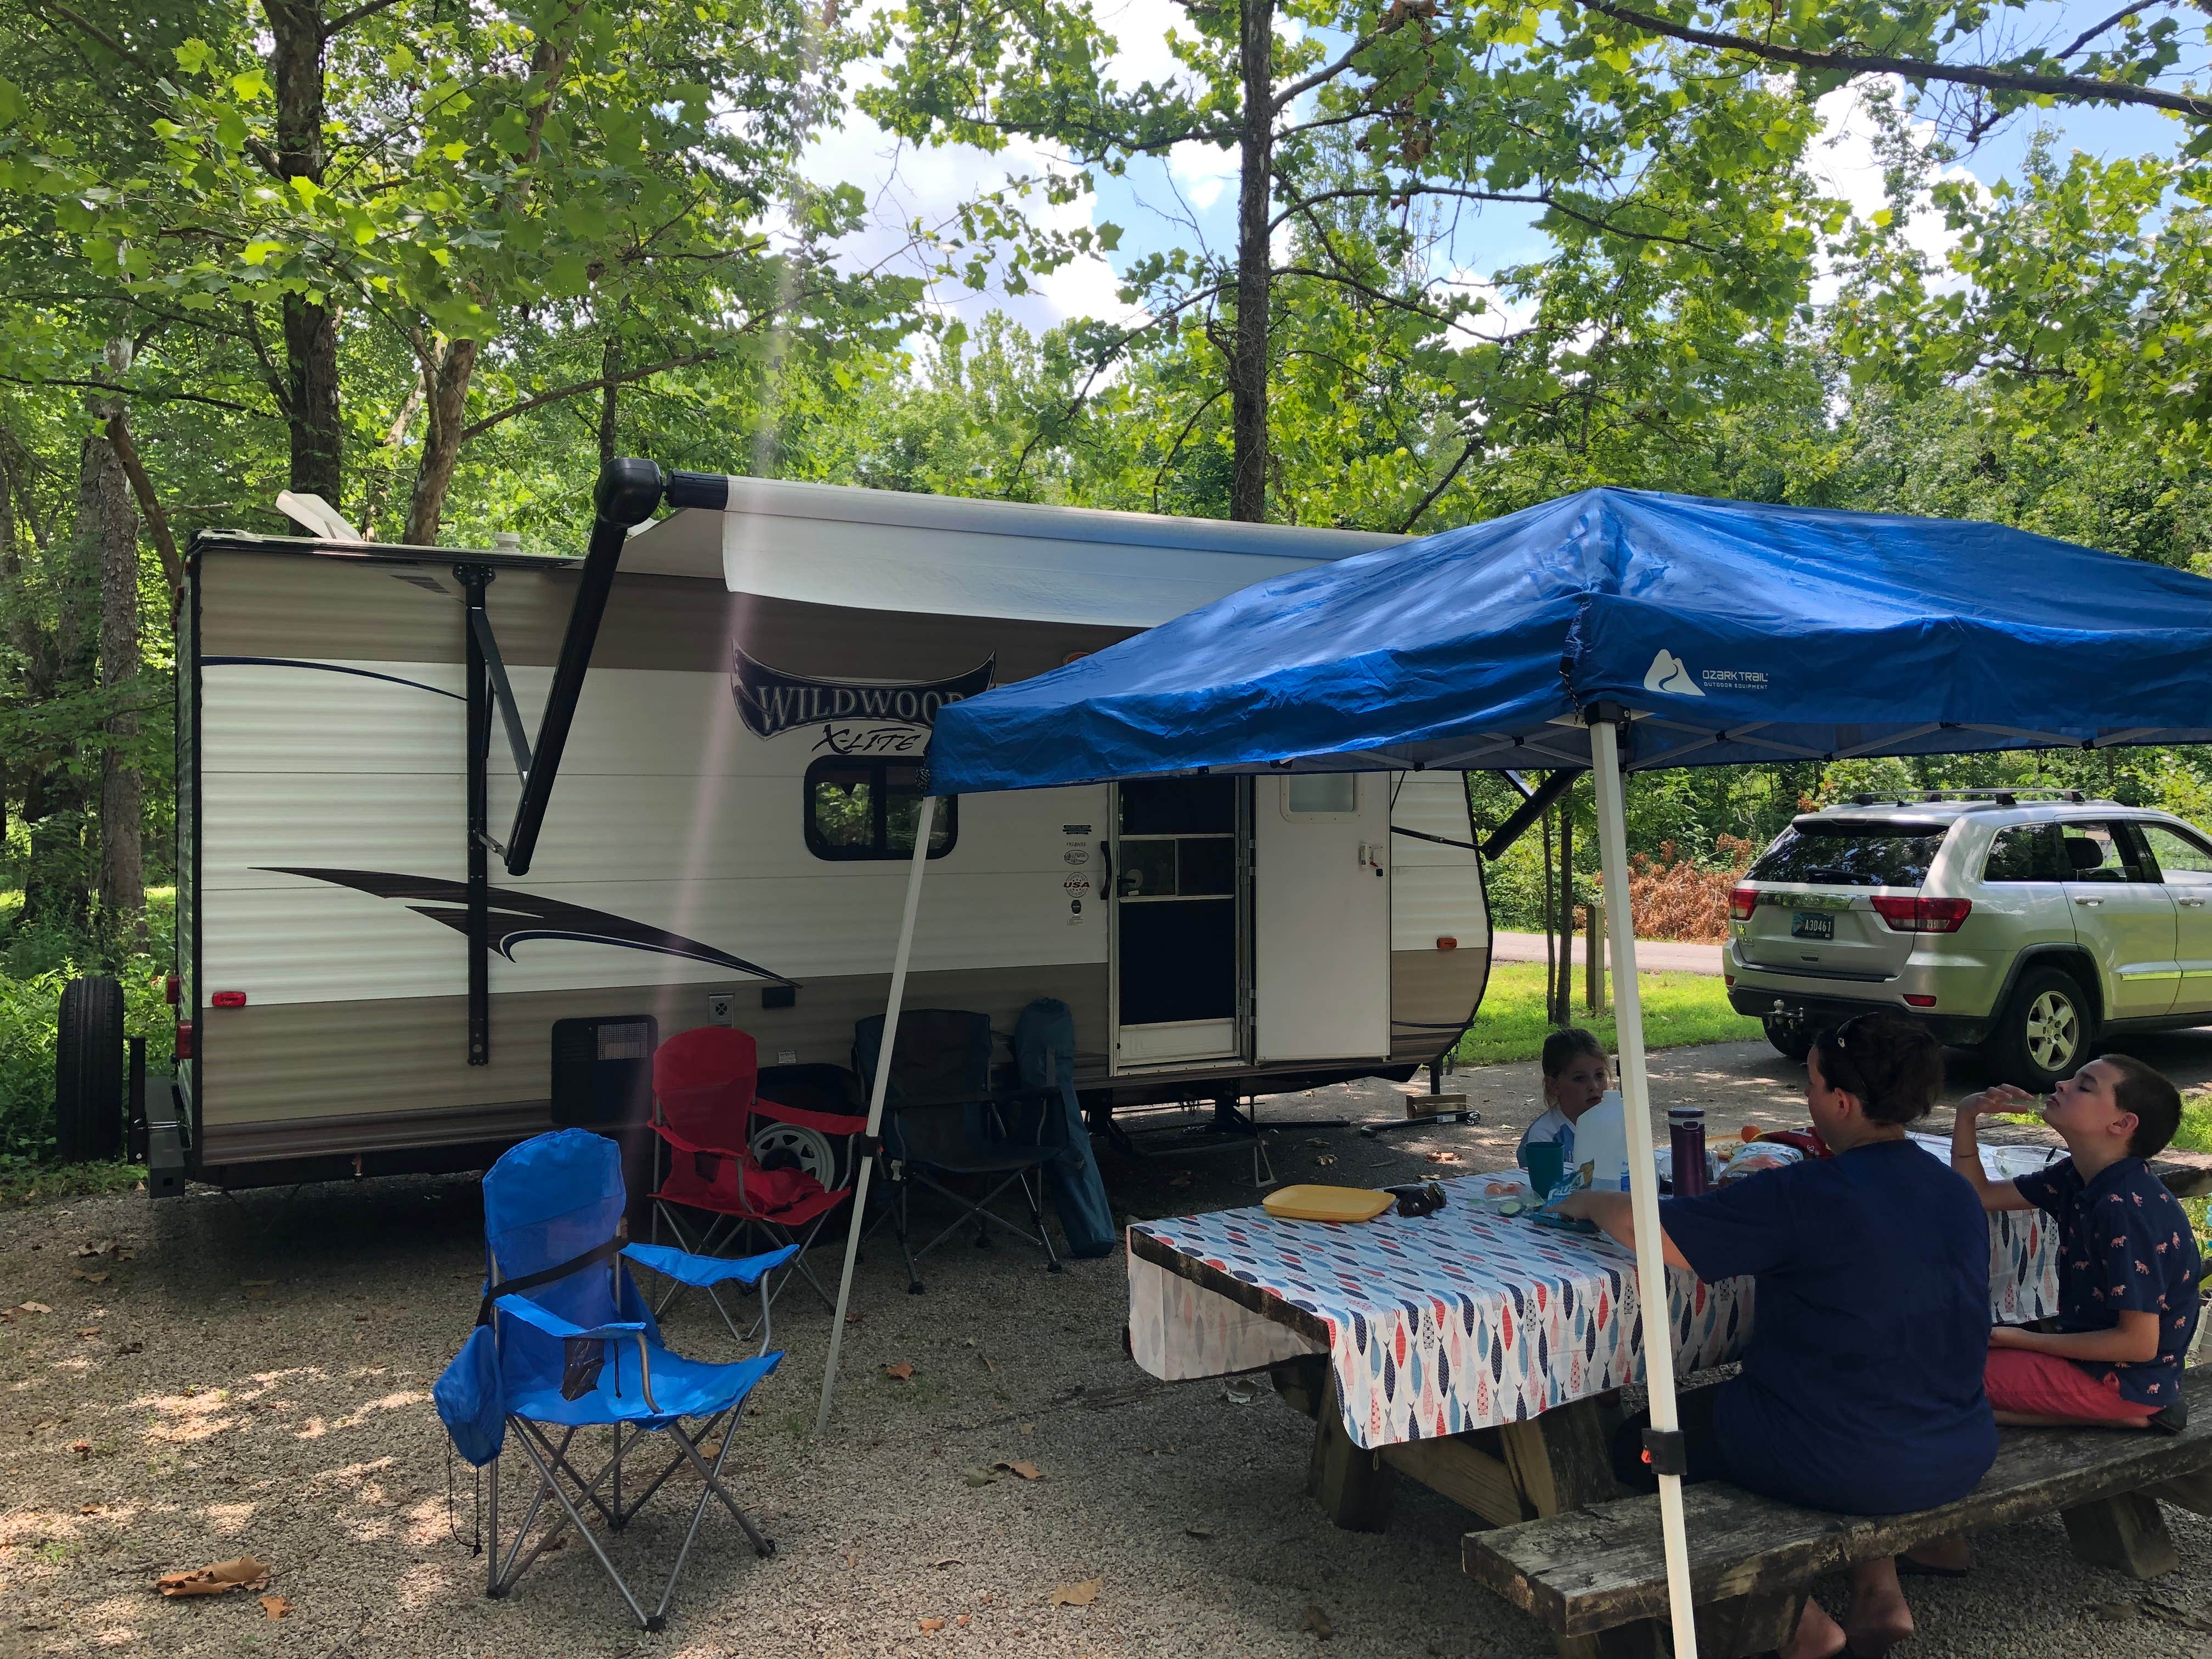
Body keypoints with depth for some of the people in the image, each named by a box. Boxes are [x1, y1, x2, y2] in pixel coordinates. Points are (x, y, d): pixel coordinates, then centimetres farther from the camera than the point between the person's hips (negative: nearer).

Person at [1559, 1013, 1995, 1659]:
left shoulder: (1801, 1198, -22)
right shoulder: (1961, 1195, 1)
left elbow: (1639, 1225, -19)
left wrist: (1585, 1202, 3)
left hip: (1846, 1467, -7)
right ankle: (1879, 1590, 25)